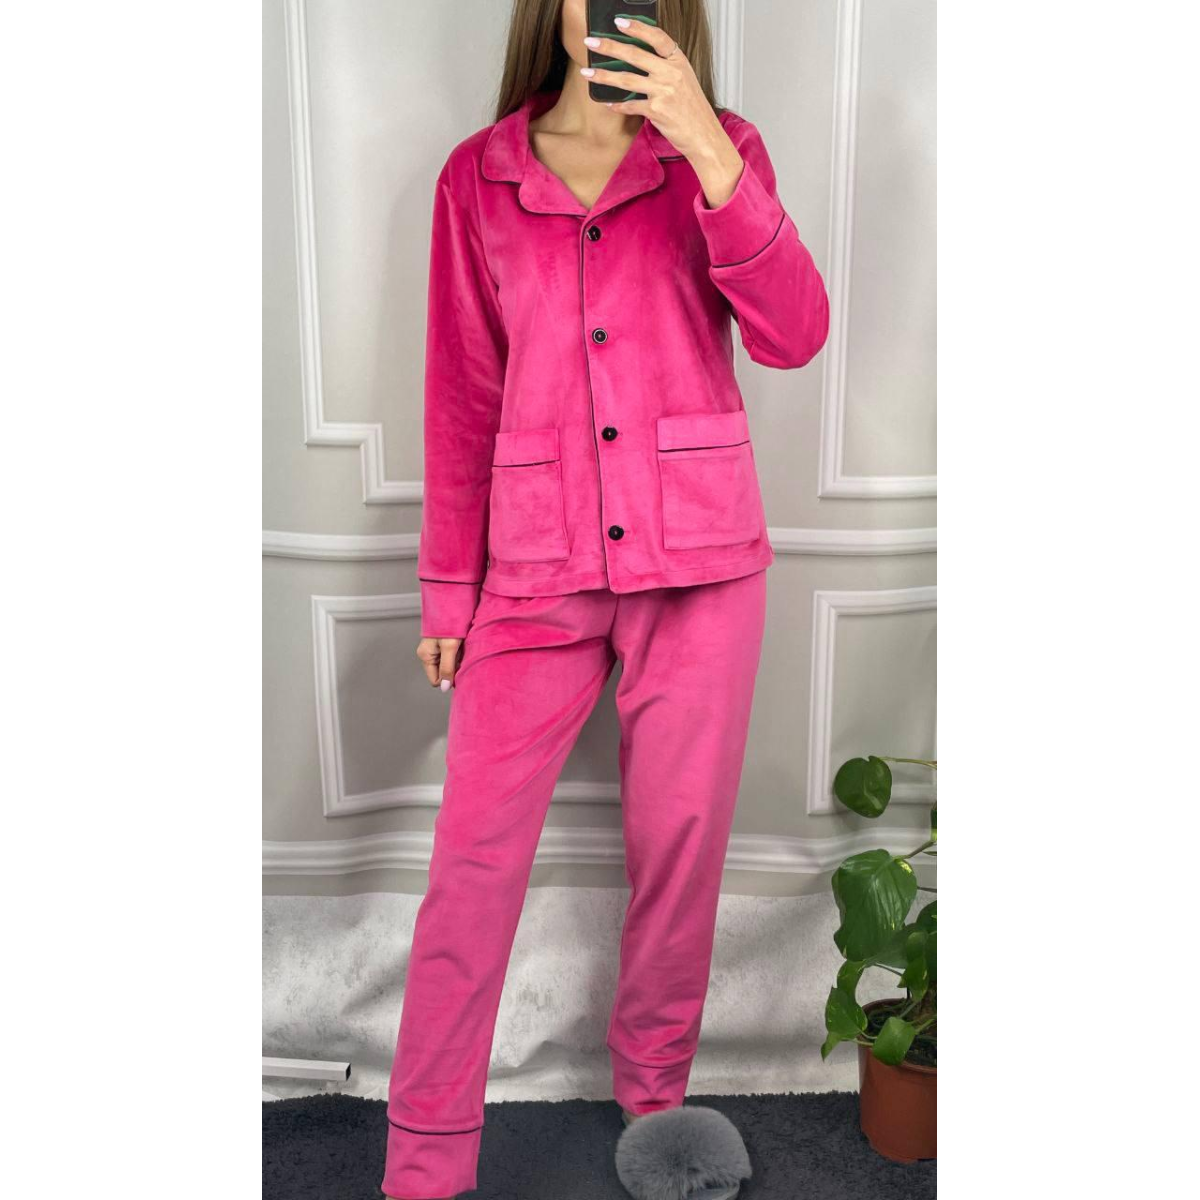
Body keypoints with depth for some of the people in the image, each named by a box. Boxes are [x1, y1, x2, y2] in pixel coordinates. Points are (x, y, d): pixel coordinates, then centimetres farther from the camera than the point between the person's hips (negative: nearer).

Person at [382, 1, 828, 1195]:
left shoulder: (719, 151, 5)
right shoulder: (478, 178, 7)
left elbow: (792, 335, -10)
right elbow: (462, 399, 7)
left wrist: (702, 145, -20)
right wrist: (448, 588, 7)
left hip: (697, 558, 0)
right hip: (536, 567, 0)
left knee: (680, 843, 8)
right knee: (473, 856, -1)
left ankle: (653, 1098, 31)